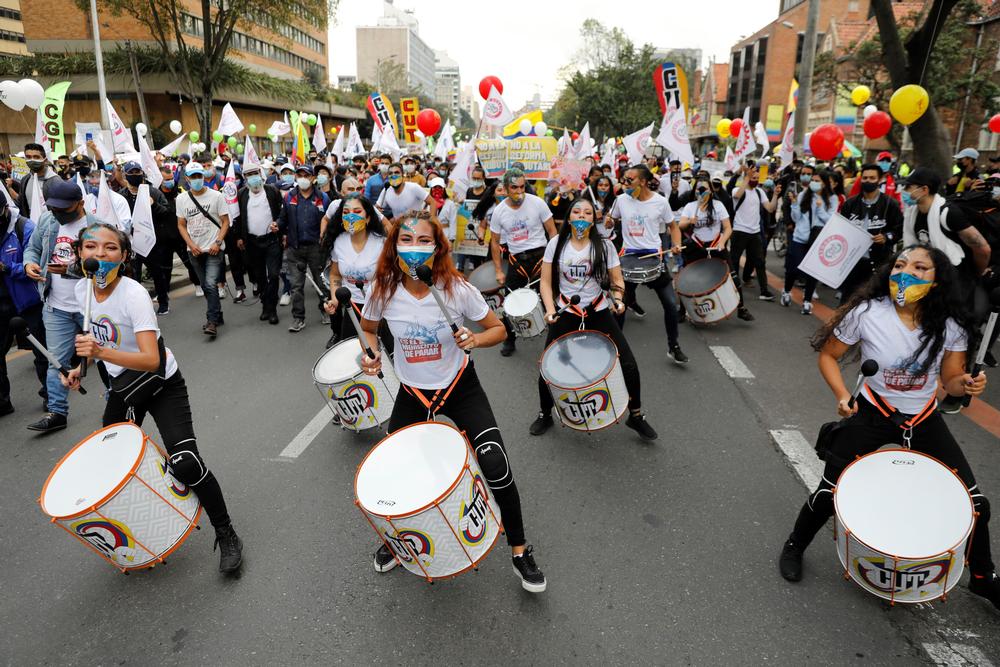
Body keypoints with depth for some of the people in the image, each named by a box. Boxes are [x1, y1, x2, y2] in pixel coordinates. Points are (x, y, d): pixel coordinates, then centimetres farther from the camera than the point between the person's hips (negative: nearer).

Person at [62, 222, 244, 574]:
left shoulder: (133, 294, -27)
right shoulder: (82, 289, -5)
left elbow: (151, 360, -35)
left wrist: (102, 352, -46)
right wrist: (81, 367, 3)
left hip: (162, 386, -7)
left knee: (185, 464, -20)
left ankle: (227, 536, -1)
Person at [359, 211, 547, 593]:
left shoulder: (457, 289, -20)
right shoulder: (383, 291, -15)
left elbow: (498, 329, -8)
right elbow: (368, 330, 7)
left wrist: (474, 340, -28)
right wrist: (369, 355, -14)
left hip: (461, 389, -2)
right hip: (411, 393, 3)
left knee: (496, 468, -14)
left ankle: (520, 552, 11)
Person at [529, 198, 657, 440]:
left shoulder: (604, 245, -2)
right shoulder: (556, 244, -2)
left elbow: (617, 280, 1)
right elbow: (546, 282, -1)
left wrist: (617, 299, -20)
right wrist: (550, 309, -16)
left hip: (598, 312, 0)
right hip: (565, 314, 0)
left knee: (629, 365, -5)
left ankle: (636, 415, 19)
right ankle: (545, 415, 26)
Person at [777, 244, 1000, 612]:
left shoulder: (951, 325, -12)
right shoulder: (866, 313, -20)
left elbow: (950, 379, 1)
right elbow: (828, 355, -6)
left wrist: (968, 385, -22)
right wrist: (842, 395, -20)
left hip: (925, 420, 3)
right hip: (871, 414, -3)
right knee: (830, 491, -4)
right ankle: (794, 546, 26)